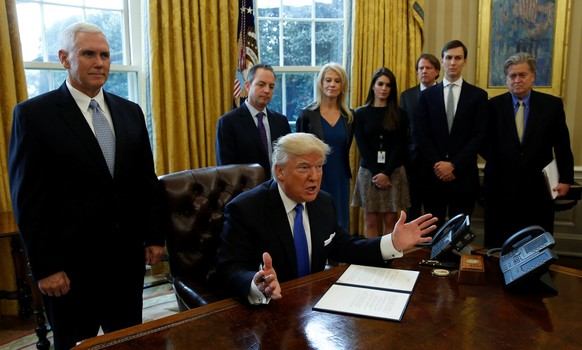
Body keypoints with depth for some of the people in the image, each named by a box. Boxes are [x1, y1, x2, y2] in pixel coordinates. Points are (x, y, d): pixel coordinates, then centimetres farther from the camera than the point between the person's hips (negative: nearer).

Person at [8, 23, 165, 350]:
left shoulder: (130, 111, 7)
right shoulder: (34, 114, -7)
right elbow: (28, 199, -9)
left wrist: (154, 236, 6)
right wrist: (45, 267, -10)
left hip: (128, 255, 4)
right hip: (70, 262, -4)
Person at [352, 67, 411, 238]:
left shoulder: (400, 114, 5)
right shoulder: (361, 113, 5)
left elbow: (400, 146, -1)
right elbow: (362, 147, -1)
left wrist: (387, 173, -12)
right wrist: (376, 173, -11)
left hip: (394, 172, 0)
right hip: (369, 172, 0)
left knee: (390, 220, 1)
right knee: (371, 221, 2)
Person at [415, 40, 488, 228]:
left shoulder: (478, 95, 4)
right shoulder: (427, 95, 7)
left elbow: (479, 136, -3)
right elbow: (422, 135, 1)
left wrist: (453, 164, -12)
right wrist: (438, 164, -10)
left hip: (463, 175, 0)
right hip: (433, 173, 1)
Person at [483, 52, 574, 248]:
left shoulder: (552, 104, 2)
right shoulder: (494, 105, 1)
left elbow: (562, 146, 5)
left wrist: (566, 179, 4)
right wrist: (495, 163, -5)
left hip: (539, 188, 1)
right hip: (501, 187, 0)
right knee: (498, 248, 7)